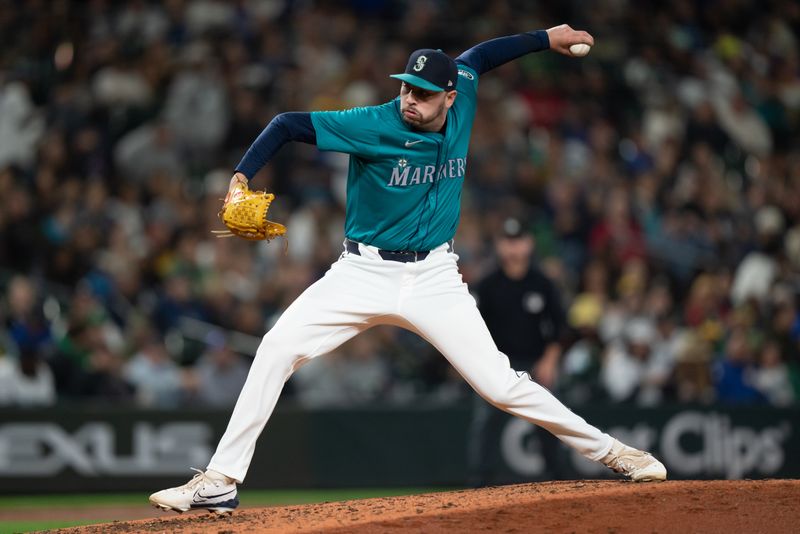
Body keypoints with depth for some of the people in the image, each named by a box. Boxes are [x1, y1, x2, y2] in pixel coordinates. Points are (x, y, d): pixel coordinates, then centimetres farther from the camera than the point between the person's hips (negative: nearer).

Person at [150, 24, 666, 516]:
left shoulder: (461, 109, -4)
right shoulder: (375, 126, -16)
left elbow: (475, 58, 17)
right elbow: (288, 124, -16)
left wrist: (545, 39, 18)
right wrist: (242, 176, -28)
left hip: (435, 279, 2)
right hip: (363, 273, -1)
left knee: (501, 384, -6)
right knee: (277, 349, -17)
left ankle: (607, 450, 13)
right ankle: (219, 484, -12)